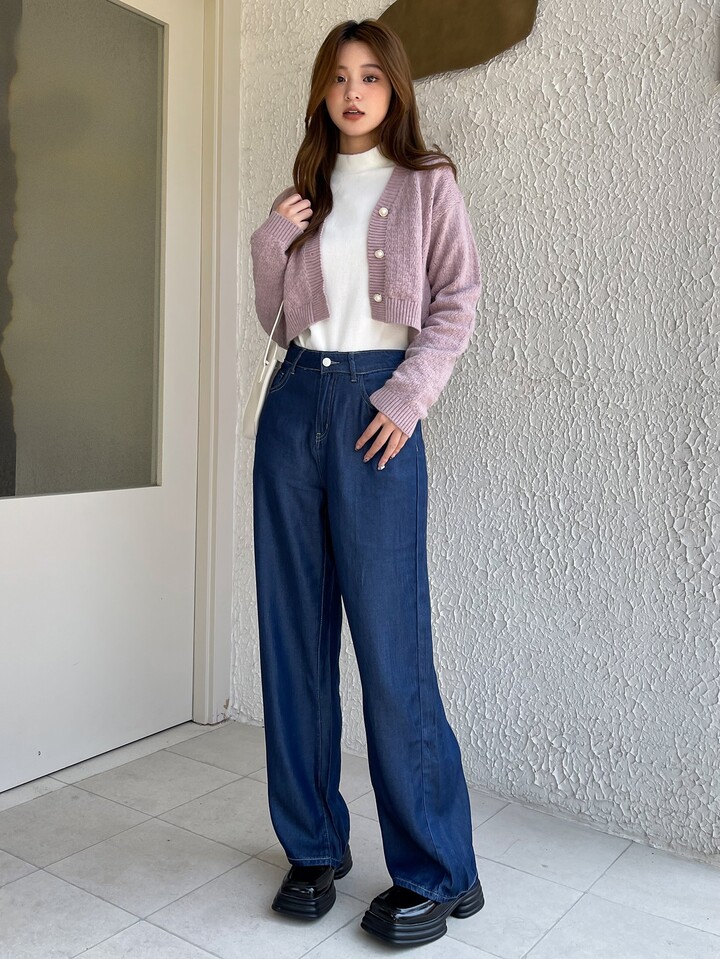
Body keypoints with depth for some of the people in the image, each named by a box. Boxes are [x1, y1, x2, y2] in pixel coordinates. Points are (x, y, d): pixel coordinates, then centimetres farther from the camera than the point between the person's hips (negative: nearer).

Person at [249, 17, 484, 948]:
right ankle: (315, 845, 19)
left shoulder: (427, 183, 7)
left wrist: (407, 396, -12)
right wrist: (269, 249, 2)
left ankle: (436, 872, 7)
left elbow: (457, 302, 0)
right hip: (294, 403, 5)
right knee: (294, 635, 4)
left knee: (390, 644, -8)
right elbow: (275, 318, 19)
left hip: (375, 410, -5)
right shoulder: (304, 191, 19)